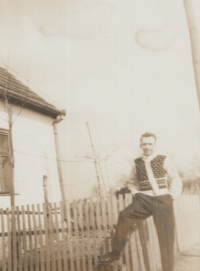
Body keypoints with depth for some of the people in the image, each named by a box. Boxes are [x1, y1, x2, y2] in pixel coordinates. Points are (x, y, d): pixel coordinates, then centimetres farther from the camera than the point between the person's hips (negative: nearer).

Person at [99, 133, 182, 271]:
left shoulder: (164, 160, 3)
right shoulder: (137, 163, 8)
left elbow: (176, 180, 8)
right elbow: (134, 182, 23)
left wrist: (172, 196, -2)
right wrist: (135, 193, 6)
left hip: (162, 199, -1)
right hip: (144, 199, 1)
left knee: (166, 236, 2)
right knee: (124, 216, -26)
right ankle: (116, 251, -10)